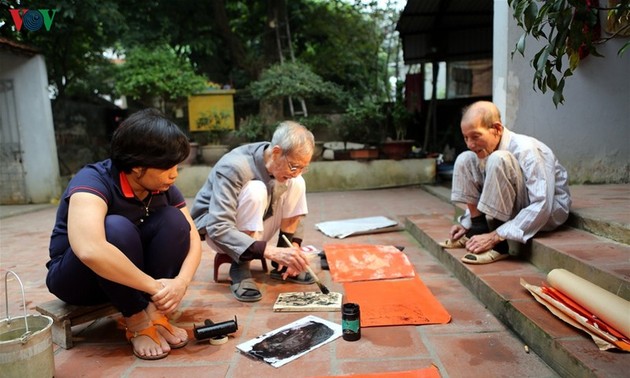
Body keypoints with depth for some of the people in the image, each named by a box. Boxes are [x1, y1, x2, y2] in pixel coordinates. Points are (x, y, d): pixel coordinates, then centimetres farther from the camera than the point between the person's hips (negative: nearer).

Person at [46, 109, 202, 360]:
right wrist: (154, 286, -38)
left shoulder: (164, 188, -11)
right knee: (116, 228, -36)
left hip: (130, 277, 5)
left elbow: (193, 238, -11)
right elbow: (89, 250, -47)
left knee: (173, 219, -22)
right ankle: (138, 323, -19)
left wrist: (181, 281, -31)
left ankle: (155, 314, -16)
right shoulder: (93, 181, -30)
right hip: (76, 277, -5)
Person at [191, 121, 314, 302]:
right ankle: (240, 268, -21)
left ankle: (281, 265, -7)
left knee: (296, 185, -14)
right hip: (215, 229, -6)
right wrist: (271, 251, -47)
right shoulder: (233, 167, -32)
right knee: (255, 190, -33)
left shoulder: (286, 166, -13)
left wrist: (294, 246, -19)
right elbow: (219, 229, -39)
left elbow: (294, 214, -2)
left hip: (254, 230, 6)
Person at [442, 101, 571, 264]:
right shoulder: (486, 150, -6)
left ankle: (497, 245, -27)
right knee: (465, 160, -5)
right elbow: (484, 193, 9)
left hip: (550, 211, -7)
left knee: (498, 160, -33)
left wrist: (496, 236, -35)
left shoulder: (527, 150, -27)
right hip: (516, 207, 7)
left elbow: (542, 207, -33)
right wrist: (467, 224, -3)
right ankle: (478, 229, -7)